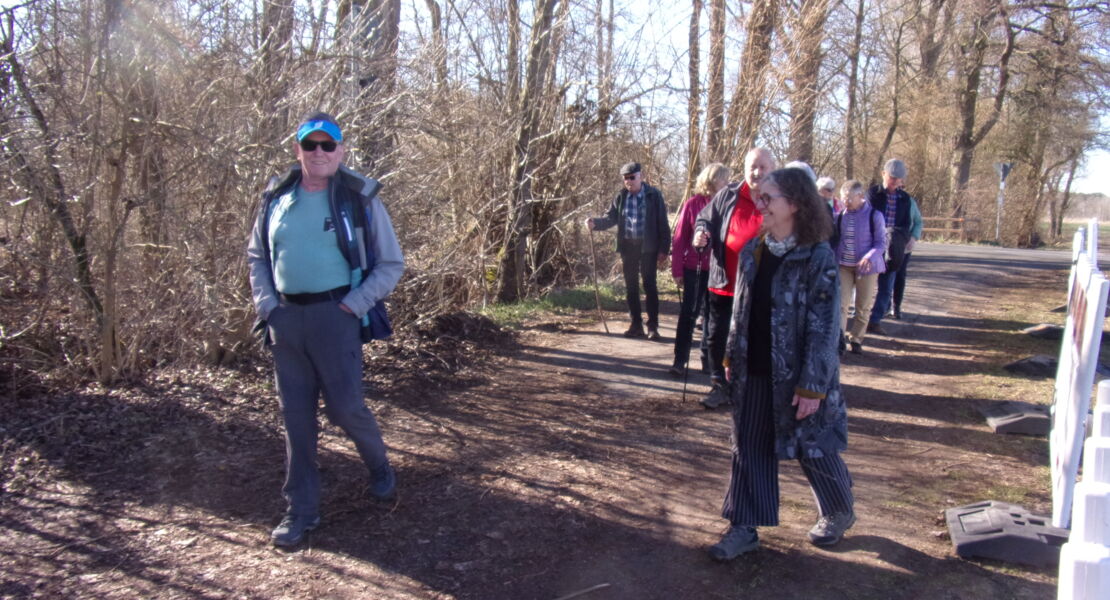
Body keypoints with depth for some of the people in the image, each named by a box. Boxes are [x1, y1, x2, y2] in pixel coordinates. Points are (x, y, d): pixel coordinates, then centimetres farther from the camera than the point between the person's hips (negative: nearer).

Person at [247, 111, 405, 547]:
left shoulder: (359, 198, -4)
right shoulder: (276, 198, 7)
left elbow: (391, 263, -1)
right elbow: (256, 256, 18)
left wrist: (354, 306, -10)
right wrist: (266, 305, 4)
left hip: (334, 315, -4)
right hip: (285, 318, 4)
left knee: (344, 406, -2)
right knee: (296, 416, 8)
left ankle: (380, 468, 30)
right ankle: (301, 510, 20)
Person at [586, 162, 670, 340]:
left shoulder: (654, 195, -5)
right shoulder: (621, 196, 5)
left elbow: (662, 223, -4)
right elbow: (611, 218, 5)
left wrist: (664, 250, -9)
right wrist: (595, 223, -16)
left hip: (647, 247, -4)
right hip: (628, 246, 4)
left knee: (649, 286, -3)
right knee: (631, 286, 8)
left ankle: (653, 326, 3)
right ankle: (636, 325, 17)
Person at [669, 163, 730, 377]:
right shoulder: (692, 204, -4)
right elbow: (679, 238, -3)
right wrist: (677, 271, -5)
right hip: (694, 268, -2)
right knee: (688, 312, 3)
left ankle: (708, 358, 23)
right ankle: (680, 359, 9)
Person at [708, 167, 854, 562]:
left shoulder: (818, 258, -16)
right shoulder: (752, 252, 3)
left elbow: (823, 327, -17)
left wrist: (812, 385, -19)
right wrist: (732, 358, 12)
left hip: (796, 376, -5)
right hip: (753, 373, 6)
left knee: (813, 449, 11)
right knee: (749, 448, 9)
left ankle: (839, 512, 37)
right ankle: (744, 528, 20)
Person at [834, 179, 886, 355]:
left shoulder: (874, 216, -8)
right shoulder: (841, 216, 2)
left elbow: (881, 243, -7)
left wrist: (869, 257, -25)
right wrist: (833, 259, 0)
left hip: (867, 267, -2)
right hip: (844, 266, 2)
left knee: (862, 306, 7)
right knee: (841, 303, -9)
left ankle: (856, 339, 20)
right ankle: (839, 338, -11)